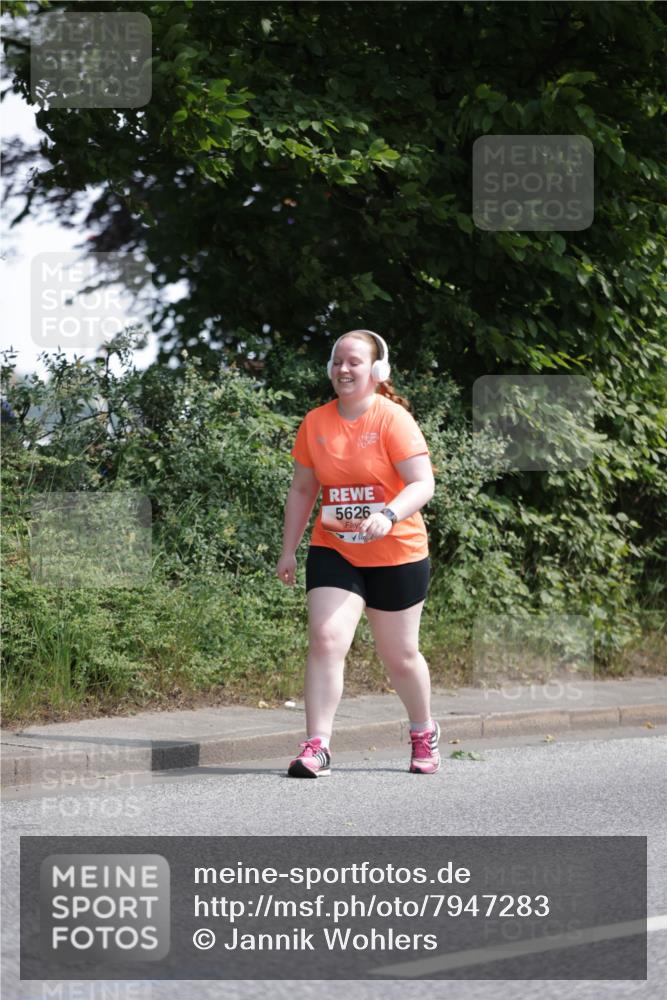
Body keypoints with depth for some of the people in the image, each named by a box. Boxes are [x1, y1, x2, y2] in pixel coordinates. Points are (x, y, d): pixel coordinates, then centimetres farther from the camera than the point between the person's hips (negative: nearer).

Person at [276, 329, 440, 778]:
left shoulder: (393, 419, -12)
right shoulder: (316, 423, 2)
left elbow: (423, 483, -20)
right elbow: (302, 489, 12)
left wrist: (389, 515, -37)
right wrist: (289, 550, 10)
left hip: (397, 555, -3)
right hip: (334, 552, 3)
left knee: (400, 655, 10)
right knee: (326, 639, -17)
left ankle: (425, 733, 36)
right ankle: (317, 747, -17)